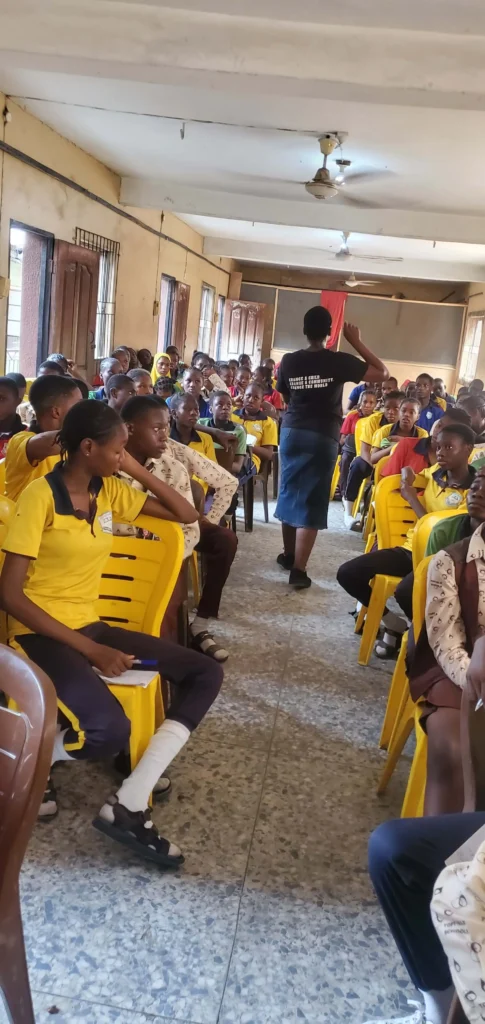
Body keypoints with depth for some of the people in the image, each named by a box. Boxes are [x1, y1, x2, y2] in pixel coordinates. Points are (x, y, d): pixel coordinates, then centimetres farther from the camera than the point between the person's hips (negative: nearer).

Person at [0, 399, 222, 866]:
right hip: (41, 632, -8)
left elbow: (186, 514, 11)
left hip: (89, 625, 8)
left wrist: (137, 470, -2)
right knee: (110, 728, -32)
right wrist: (90, 650, -20)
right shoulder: (40, 495, -14)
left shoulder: (109, 490, 6)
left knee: (205, 674, -3)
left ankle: (128, 805, -11)